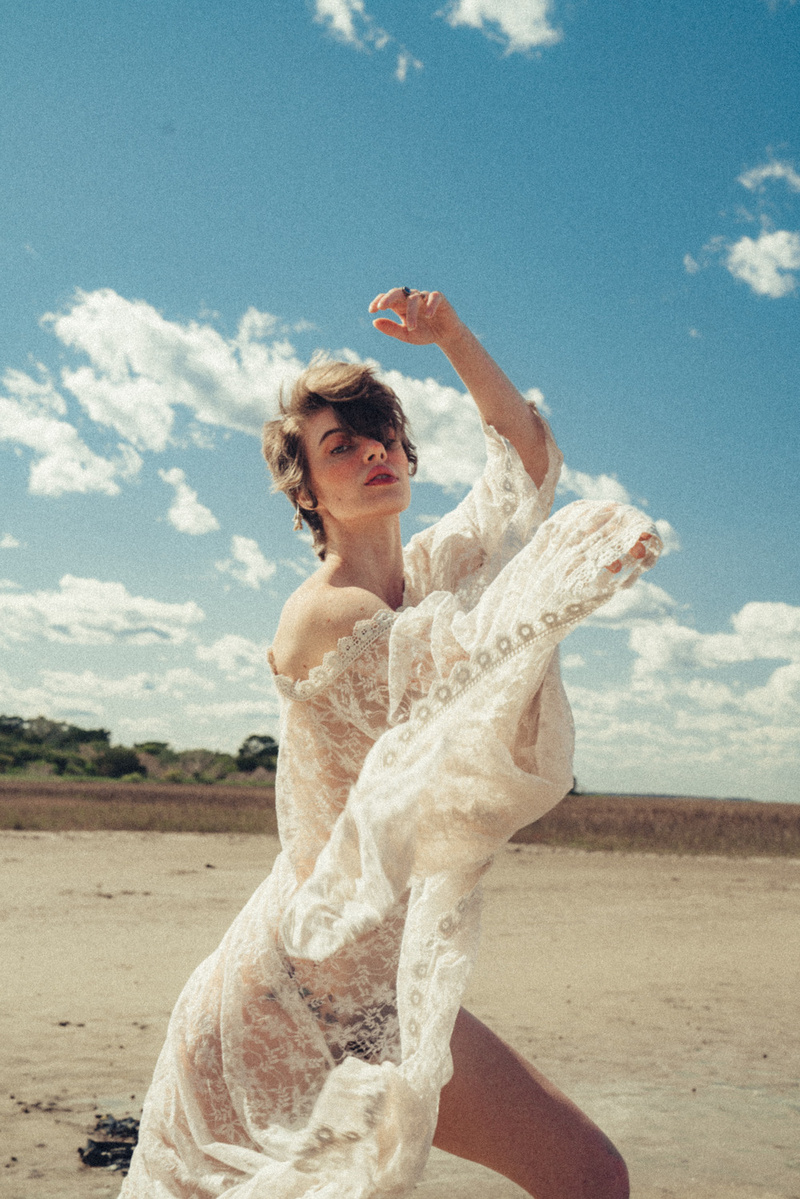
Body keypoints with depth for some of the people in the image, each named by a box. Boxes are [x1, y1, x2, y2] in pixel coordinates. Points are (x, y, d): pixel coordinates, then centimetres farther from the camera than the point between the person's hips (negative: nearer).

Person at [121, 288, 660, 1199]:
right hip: (297, 987, -7)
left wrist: (454, 339, 8)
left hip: (393, 994, 7)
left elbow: (530, 457, 16)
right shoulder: (320, 615, -15)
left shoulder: (422, 571, 7)